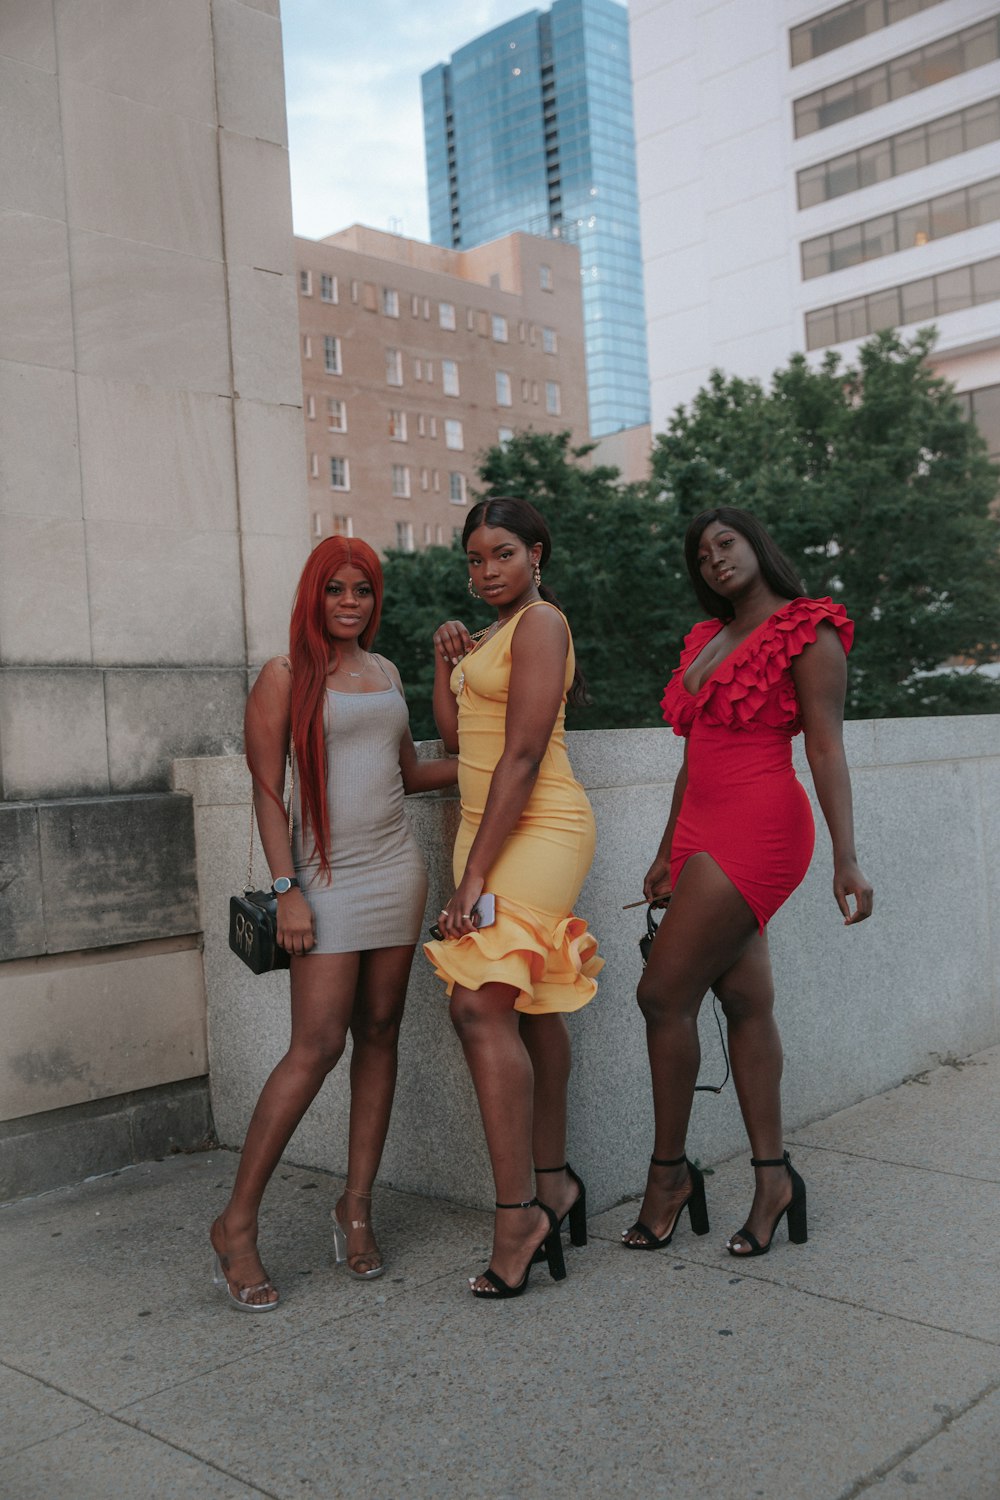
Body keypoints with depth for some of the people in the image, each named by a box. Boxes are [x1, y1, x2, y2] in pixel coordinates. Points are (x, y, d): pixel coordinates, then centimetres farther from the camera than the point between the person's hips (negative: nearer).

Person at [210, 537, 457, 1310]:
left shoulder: (386, 672, 15)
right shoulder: (284, 677, -2)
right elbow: (268, 792, -6)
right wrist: (286, 888, -14)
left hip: (396, 869, 6)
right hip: (329, 876, -6)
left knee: (380, 1034, 5)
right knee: (317, 1045, -10)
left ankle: (358, 1205, 16)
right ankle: (237, 1222, 2)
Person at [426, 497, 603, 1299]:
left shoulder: (540, 623, -9)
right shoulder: (496, 633, 21)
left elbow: (523, 754, -18)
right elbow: (456, 737, 17)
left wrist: (475, 874, -21)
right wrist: (447, 662, 5)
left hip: (535, 828, -9)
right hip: (490, 827, 9)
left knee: (481, 1007, -18)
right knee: (529, 1008, 11)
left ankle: (518, 1211, -13)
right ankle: (554, 1180, 20)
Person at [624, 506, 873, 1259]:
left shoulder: (807, 633, -3)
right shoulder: (708, 640, 18)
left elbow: (827, 749, -9)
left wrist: (846, 859, -16)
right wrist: (667, 854, 22)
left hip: (758, 829, -8)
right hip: (704, 830, 8)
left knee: (662, 993, -9)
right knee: (746, 1001, 8)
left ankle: (670, 1172, 6)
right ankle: (773, 1177, 15)